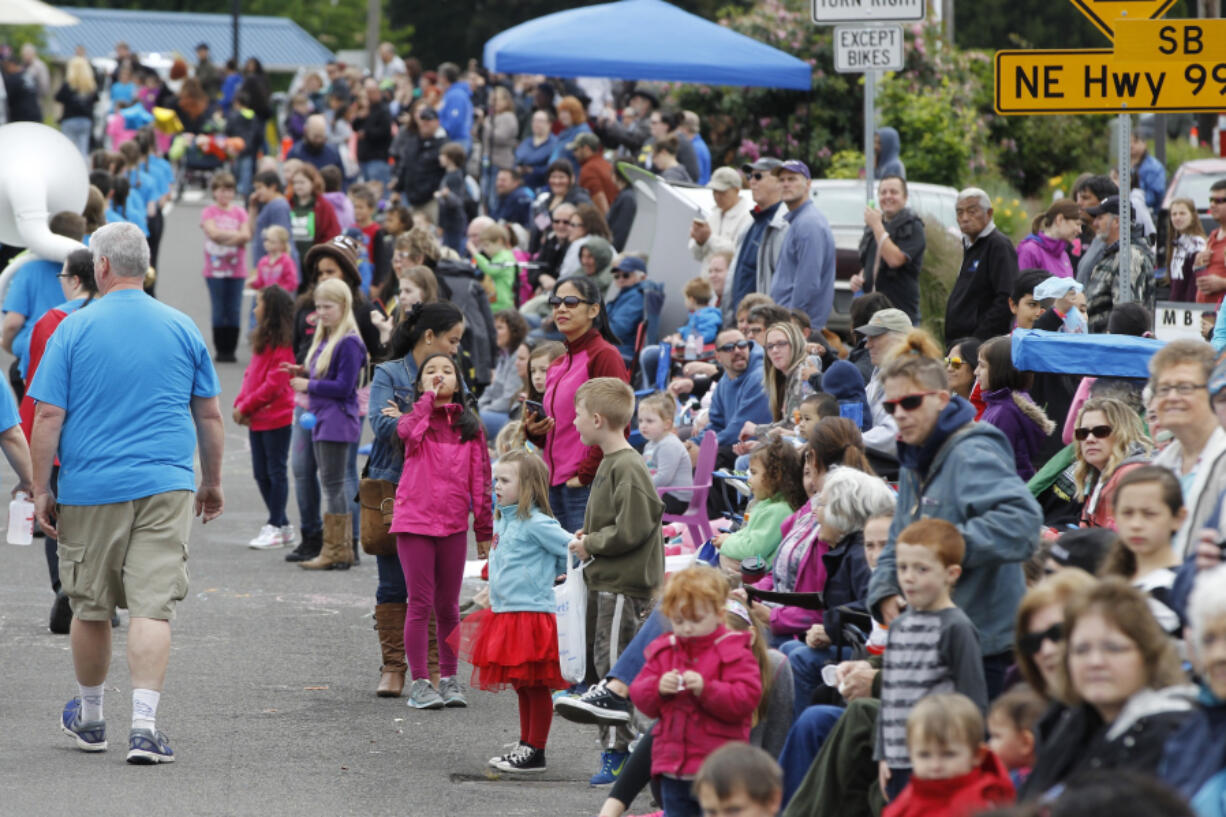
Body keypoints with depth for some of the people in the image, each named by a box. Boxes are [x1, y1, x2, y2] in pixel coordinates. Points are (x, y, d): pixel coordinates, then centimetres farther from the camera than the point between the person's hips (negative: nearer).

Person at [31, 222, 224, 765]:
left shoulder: (75, 330, -3)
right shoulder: (182, 328, 5)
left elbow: (48, 418, -5)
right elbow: (210, 416, 11)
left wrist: (42, 491, 2)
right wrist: (212, 483, 23)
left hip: (90, 490, -1)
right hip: (165, 486, 1)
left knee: (90, 607, 14)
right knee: (152, 607, -4)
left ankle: (90, 717, 29)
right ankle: (144, 726, -16)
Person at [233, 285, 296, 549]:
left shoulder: (281, 342, -14)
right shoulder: (262, 338, 14)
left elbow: (274, 383, -19)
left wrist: (246, 407, -15)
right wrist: (241, 402, 1)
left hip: (276, 418, -9)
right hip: (257, 419, 9)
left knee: (275, 472, -1)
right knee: (261, 473, 12)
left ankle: (276, 527, 5)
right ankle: (282, 525, 21)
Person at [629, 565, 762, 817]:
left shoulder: (734, 653, -7)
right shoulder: (662, 652, 9)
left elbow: (746, 698, -15)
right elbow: (639, 696, 9)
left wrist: (706, 689, -26)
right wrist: (657, 688, -13)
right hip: (673, 767, 5)